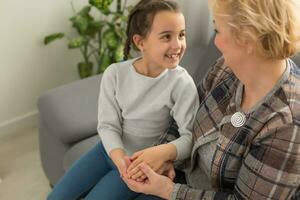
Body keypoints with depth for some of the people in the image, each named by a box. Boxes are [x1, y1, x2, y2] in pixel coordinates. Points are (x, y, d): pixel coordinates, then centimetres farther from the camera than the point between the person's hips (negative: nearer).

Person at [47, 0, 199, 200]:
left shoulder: (182, 83, -23)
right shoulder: (114, 73, -13)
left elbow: (191, 137, -21)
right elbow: (108, 125, -11)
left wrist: (163, 152, -41)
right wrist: (118, 155, -31)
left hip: (143, 163, -3)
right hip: (111, 149, 4)